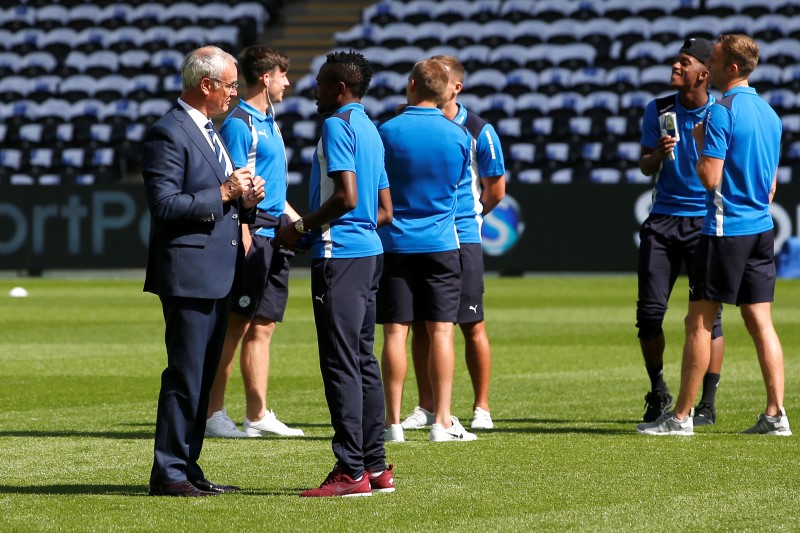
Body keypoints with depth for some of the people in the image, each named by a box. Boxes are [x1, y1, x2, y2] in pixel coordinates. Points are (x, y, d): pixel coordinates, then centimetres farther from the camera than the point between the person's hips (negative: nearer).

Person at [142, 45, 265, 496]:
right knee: (185, 376, -8)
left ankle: (187, 468, 17)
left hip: (217, 275, 10)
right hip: (189, 274, -10)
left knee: (203, 377, 11)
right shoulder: (168, 134, -13)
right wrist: (223, 193, -18)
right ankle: (169, 473, -5)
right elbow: (164, 205, -20)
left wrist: (246, 199, 5)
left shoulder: (210, 132, 18)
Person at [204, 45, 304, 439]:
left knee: (261, 327, 9)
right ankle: (213, 413, -5)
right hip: (253, 234, -9)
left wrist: (294, 217, 25)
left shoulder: (268, 121, 18)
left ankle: (257, 415, 11)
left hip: (273, 235, 9)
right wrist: (244, 237, -22)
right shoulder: (240, 123, -10)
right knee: (236, 325, -7)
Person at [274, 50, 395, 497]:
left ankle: (351, 471, -9)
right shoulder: (370, 131, 18)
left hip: (340, 255, -9)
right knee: (363, 360, 12)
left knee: (341, 363, -8)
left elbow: (347, 197, -21)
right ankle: (376, 467, 13)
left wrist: (301, 227, -9)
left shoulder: (338, 125, -10)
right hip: (369, 250, 9)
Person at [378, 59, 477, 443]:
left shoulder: (388, 132, -7)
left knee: (395, 332, 1)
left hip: (396, 242, -1)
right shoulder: (458, 135, -2)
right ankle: (442, 421, -1)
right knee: (441, 331, 2)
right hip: (440, 243, 1)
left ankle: (393, 422, 1)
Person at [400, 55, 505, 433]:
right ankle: (426, 408, 12)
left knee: (472, 326, -2)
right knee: (419, 325, 5)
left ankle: (482, 409, 6)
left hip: (461, 236, -3)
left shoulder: (478, 131, -3)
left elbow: (496, 189, 6)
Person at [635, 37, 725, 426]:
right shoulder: (658, 110, 4)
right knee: (649, 311, -1)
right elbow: (645, 168, 6)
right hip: (663, 219, 3)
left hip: (706, 221, -3)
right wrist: (659, 153, -16)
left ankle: (708, 404, 3)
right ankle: (658, 394, 17)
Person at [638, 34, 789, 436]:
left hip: (725, 230, -8)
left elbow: (710, 177, -17)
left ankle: (681, 416, 1)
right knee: (760, 323, 7)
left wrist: (699, 143, -1)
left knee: (699, 322, -2)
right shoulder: (769, 113, 13)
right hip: (761, 229, 8)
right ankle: (775, 415, 2)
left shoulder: (721, 111, -13)